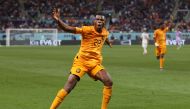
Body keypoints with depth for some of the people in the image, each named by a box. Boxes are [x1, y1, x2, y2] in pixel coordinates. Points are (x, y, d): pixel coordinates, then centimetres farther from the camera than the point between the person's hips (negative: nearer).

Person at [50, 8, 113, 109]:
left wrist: (108, 42, 57)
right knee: (69, 86, -16)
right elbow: (68, 29, -25)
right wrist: (58, 20, -44)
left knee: (109, 82, -13)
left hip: (95, 63, 5)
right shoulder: (88, 30, -14)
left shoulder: (105, 32, 5)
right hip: (81, 61, -5)